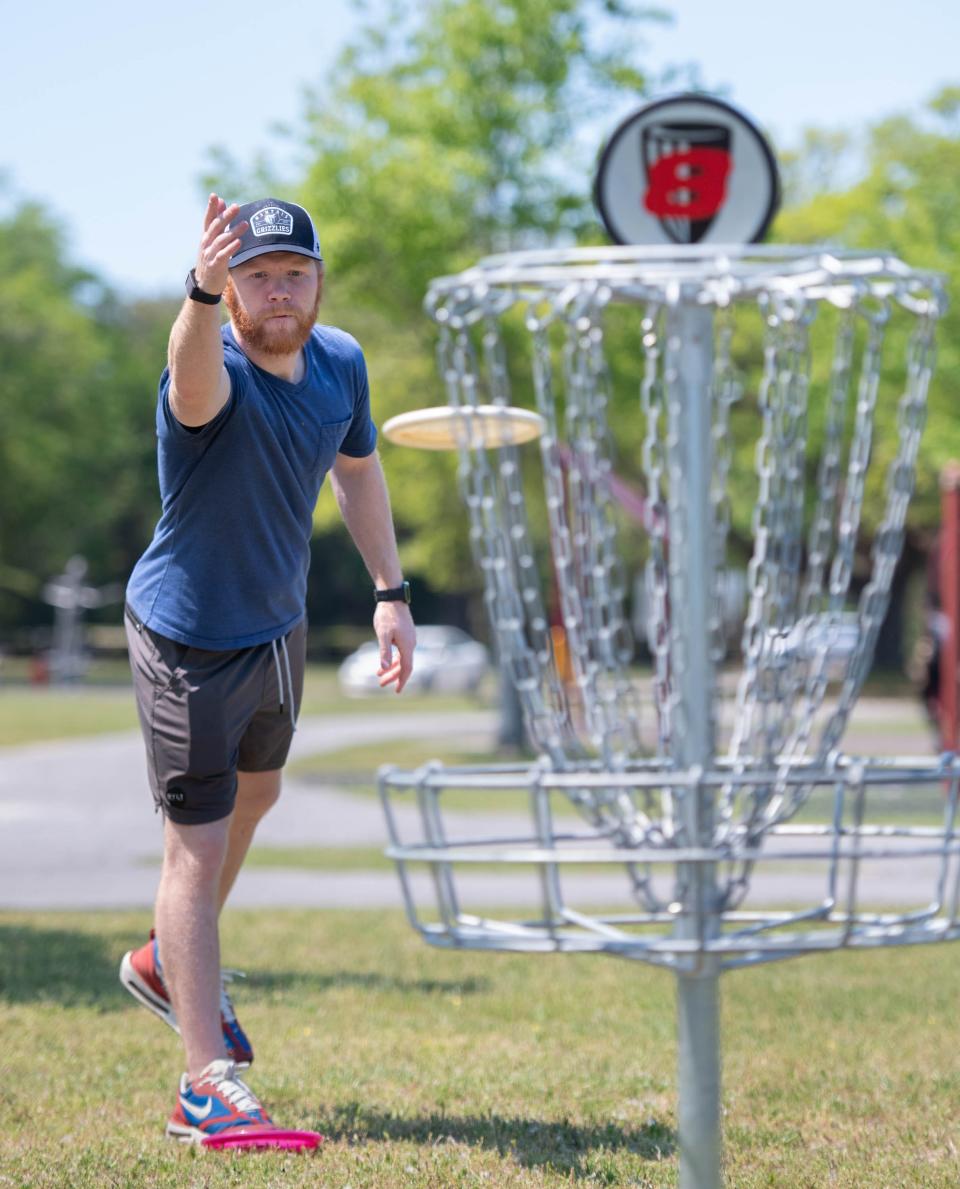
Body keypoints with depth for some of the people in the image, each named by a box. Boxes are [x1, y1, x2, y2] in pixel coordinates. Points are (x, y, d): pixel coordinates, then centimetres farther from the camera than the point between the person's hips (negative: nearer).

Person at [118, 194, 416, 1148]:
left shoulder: (339, 363, -7)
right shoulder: (216, 374, -28)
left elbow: (357, 468, 12)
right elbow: (196, 373, -55)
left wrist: (389, 589, 8)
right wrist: (201, 292, -76)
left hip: (278, 625, 8)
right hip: (188, 639, -8)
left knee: (253, 796, 27)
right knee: (198, 847, -7)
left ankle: (168, 963, 52)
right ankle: (208, 1088, -3)